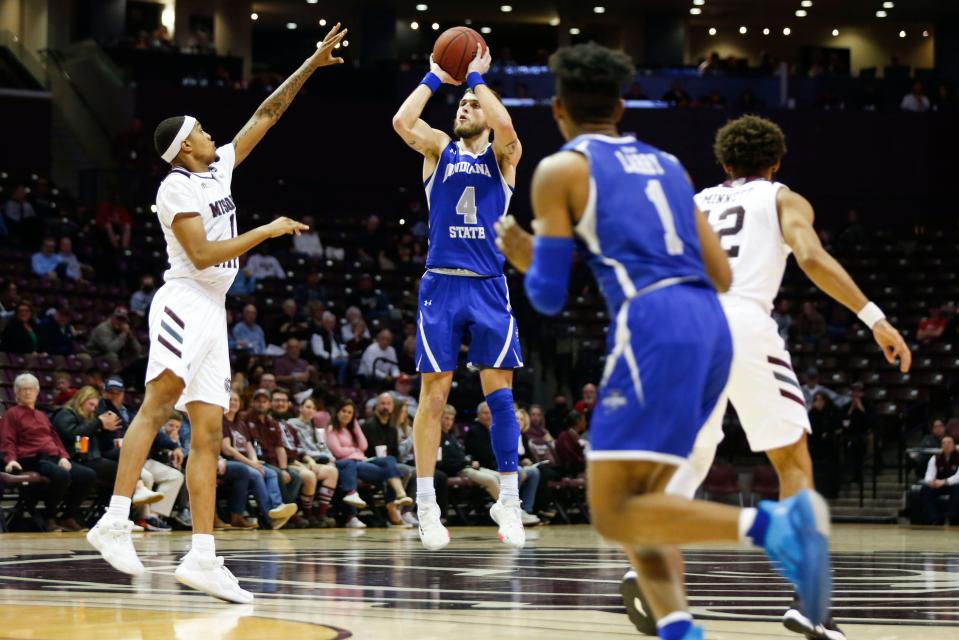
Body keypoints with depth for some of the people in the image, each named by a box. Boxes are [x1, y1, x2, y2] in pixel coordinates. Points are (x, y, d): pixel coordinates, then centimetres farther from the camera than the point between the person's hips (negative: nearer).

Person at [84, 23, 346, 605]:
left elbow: (265, 116, 20)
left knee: (208, 433, 0)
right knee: (158, 404, -23)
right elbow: (203, 254, -16)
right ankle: (115, 522, -30)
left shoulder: (219, 168, 16)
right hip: (184, 301, -9)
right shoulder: (176, 188, -7)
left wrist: (311, 66, 16)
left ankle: (202, 558, -5)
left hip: (213, 311, 9)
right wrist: (268, 232, -10)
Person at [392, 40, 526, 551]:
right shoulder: (439, 150, 10)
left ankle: (508, 501, 4)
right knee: (434, 393, -1)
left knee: (499, 393, -3)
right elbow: (402, 121, -9)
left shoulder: (503, 156, 7)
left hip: (488, 288, 0)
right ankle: (426, 505, 3)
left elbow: (506, 127, -16)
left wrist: (476, 78, -7)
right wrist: (435, 78, -1)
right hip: (440, 284, 1)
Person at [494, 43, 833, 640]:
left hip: (653, 325, -7)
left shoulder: (560, 170, 8)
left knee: (614, 512, -8)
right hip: (712, 326, 7)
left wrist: (525, 258, 27)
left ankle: (770, 524, -29)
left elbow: (549, 296, 5)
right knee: (638, 498, 16)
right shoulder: (666, 164, 25)